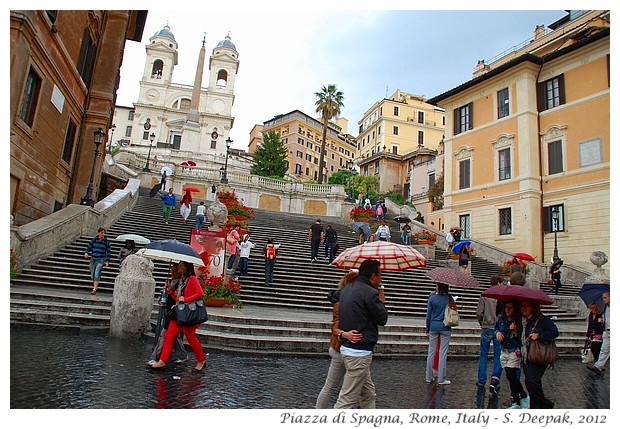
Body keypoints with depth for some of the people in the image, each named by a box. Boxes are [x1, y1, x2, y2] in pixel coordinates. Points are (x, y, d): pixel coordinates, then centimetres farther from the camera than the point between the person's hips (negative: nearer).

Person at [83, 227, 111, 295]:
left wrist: (107, 261, 0)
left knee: (97, 274, -15)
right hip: (93, 259, 3)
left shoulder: (106, 241, -1)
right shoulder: (93, 240, 2)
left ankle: (94, 290, -14)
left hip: (101, 260, -3)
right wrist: (86, 253, -14)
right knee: (92, 275, 10)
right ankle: (95, 285, 33)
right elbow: (89, 247, 7)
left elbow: (108, 252, 3)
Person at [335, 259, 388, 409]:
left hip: (347, 347, 10)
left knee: (368, 393, 21)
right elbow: (382, 319, -11)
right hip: (359, 352, -10)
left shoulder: (346, 290, 8)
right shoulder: (370, 292, -17)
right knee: (347, 399, -2)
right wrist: (381, 301, 9)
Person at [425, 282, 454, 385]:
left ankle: (429, 377, 16)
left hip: (433, 327, 0)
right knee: (443, 352, 5)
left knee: (431, 351, 9)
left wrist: (427, 330, 7)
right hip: (445, 327, 0)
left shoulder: (432, 298, -5)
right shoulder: (449, 298, -4)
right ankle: (441, 379, 10)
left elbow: (428, 315, -1)